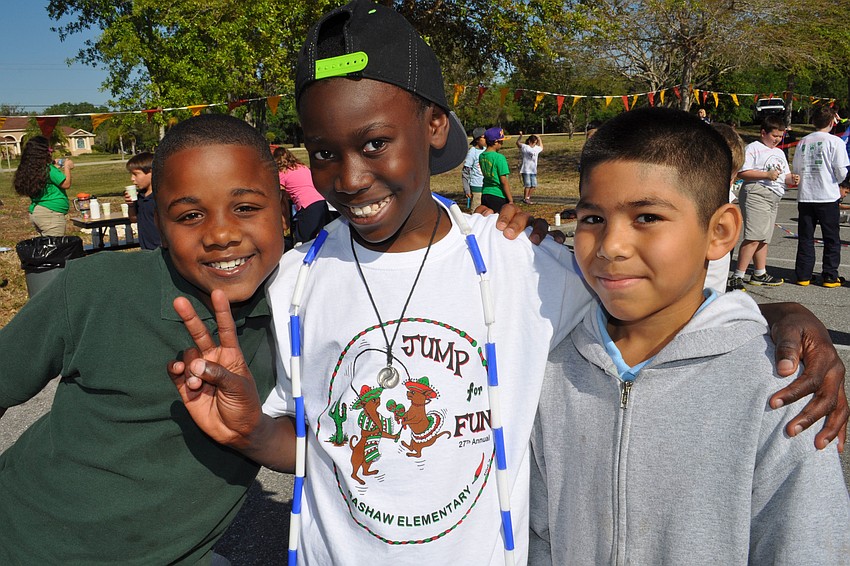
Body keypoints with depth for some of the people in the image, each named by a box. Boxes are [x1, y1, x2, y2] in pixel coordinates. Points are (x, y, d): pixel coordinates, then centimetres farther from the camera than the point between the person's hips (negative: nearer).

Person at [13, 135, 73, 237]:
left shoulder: (28, 169, 9)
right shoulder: (48, 169, -15)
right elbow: (66, 184, -9)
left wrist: (54, 167, 21)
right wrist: (67, 167, 5)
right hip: (50, 214, -9)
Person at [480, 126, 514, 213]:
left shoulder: (481, 156, 5)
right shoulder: (499, 158, -15)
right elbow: (504, 181, -15)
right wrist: (510, 200, -9)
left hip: (484, 194, 7)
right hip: (498, 197, -7)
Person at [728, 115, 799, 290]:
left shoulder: (779, 153, 24)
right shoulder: (753, 148, -2)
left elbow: (785, 175, 26)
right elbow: (742, 172, -12)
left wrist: (791, 178, 3)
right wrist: (767, 175, -17)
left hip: (774, 197, 9)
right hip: (756, 193, -9)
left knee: (764, 238, 12)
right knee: (753, 237, -17)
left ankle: (760, 274, 19)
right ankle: (737, 276, -17)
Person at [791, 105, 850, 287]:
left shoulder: (803, 142, 4)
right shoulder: (835, 141, -7)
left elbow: (796, 169, 7)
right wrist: (835, 181, 11)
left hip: (805, 196, 3)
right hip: (828, 197, -3)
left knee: (805, 238, 10)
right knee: (831, 239, 8)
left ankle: (803, 275, 10)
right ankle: (830, 277, 9)